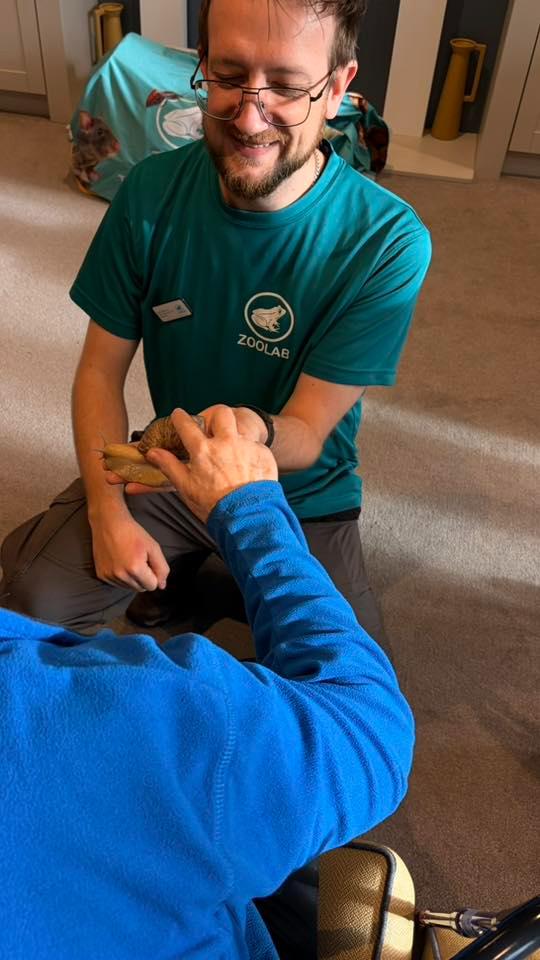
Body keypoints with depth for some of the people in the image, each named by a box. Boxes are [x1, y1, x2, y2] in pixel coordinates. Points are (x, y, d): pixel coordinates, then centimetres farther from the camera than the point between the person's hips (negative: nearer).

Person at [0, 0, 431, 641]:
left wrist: (256, 434, -44)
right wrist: (108, 513, -14)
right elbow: (101, 370, -5)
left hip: (301, 498, -1)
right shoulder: (151, 192, -13)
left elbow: (307, 436, -20)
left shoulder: (388, 244, -22)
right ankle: (182, 563, 15)